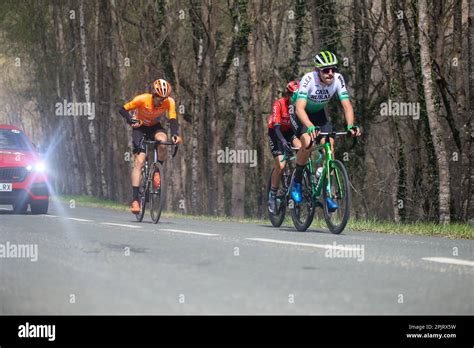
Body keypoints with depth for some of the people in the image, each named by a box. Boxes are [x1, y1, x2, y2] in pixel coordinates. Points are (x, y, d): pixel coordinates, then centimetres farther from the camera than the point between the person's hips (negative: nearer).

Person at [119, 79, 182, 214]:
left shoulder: (169, 102, -22)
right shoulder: (142, 99, -28)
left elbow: (172, 120, -26)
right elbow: (123, 110, -19)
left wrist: (175, 134, -45)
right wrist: (130, 120, -38)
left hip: (155, 127, 2)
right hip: (140, 127, -2)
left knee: (162, 141, -35)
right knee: (139, 161, -17)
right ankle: (135, 199, -18)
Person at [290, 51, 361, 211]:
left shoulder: (338, 79, -24)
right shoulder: (308, 79, -34)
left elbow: (347, 105, -27)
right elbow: (300, 108, -44)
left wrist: (350, 126, -46)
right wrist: (311, 127, -60)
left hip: (318, 114, 4)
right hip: (300, 114, -4)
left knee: (329, 144, -16)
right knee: (307, 142, -29)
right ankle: (296, 182, -6)